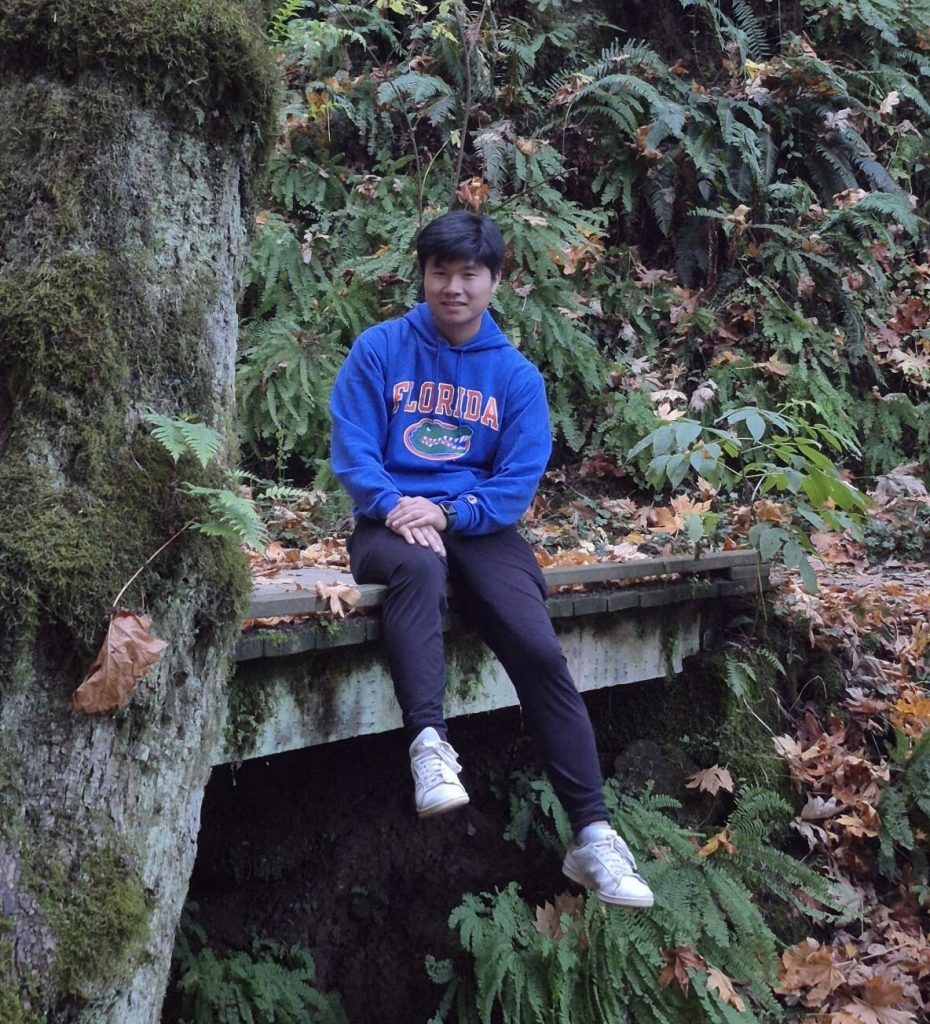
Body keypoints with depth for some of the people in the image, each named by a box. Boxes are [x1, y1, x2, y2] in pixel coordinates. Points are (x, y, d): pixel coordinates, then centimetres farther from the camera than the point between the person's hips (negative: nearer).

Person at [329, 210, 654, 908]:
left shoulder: (517, 377, 9)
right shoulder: (380, 350, 6)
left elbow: (519, 482, 1)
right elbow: (352, 451, 0)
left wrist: (447, 513, -15)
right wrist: (396, 505, -19)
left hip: (480, 528, 1)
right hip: (392, 521, -1)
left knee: (541, 652, -22)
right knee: (418, 567, -40)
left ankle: (593, 837, -21)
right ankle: (429, 740, -47)